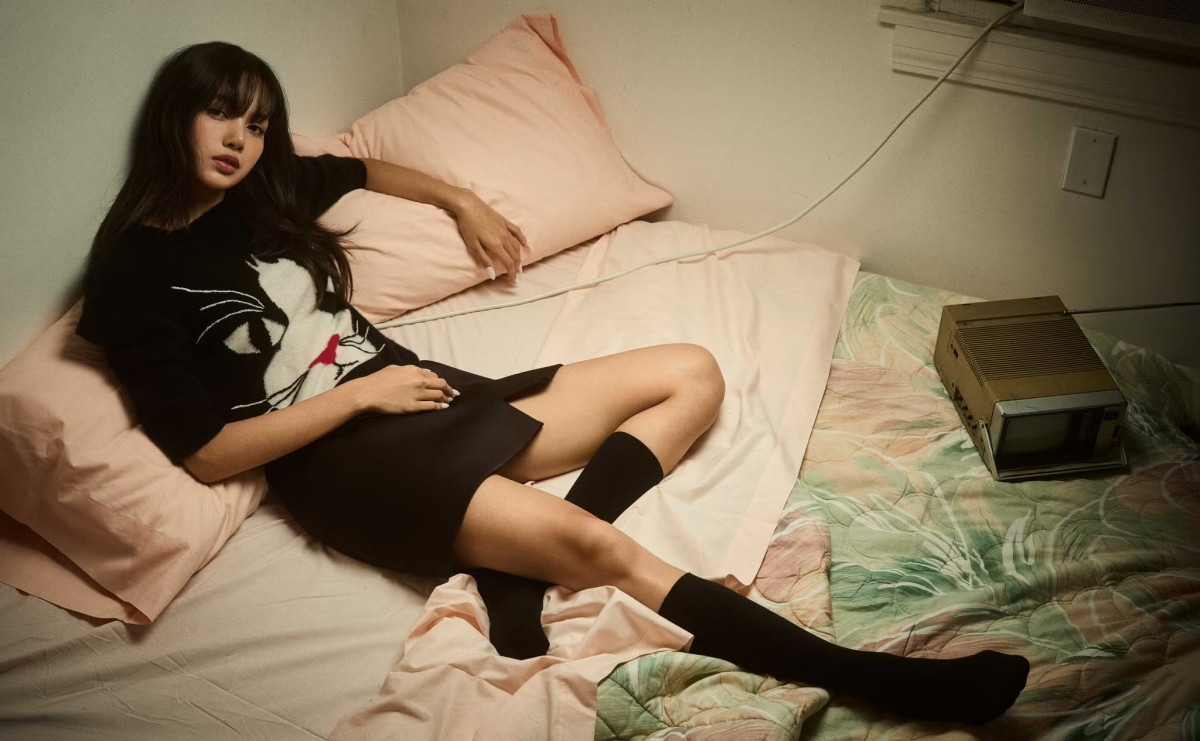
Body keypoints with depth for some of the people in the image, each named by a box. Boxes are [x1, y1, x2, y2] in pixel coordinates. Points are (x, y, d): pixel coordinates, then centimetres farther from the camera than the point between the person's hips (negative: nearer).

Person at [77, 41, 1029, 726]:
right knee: (598, 545, -30)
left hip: (422, 393, 8)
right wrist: (358, 393, -10)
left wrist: (462, 200, 24)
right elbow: (208, 453, -9)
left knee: (690, 374, -1)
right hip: (344, 462, -8)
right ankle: (870, 676, -26)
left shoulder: (263, 192, 13)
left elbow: (363, 169, 35)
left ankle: (519, 575, -19)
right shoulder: (135, 278, -5)